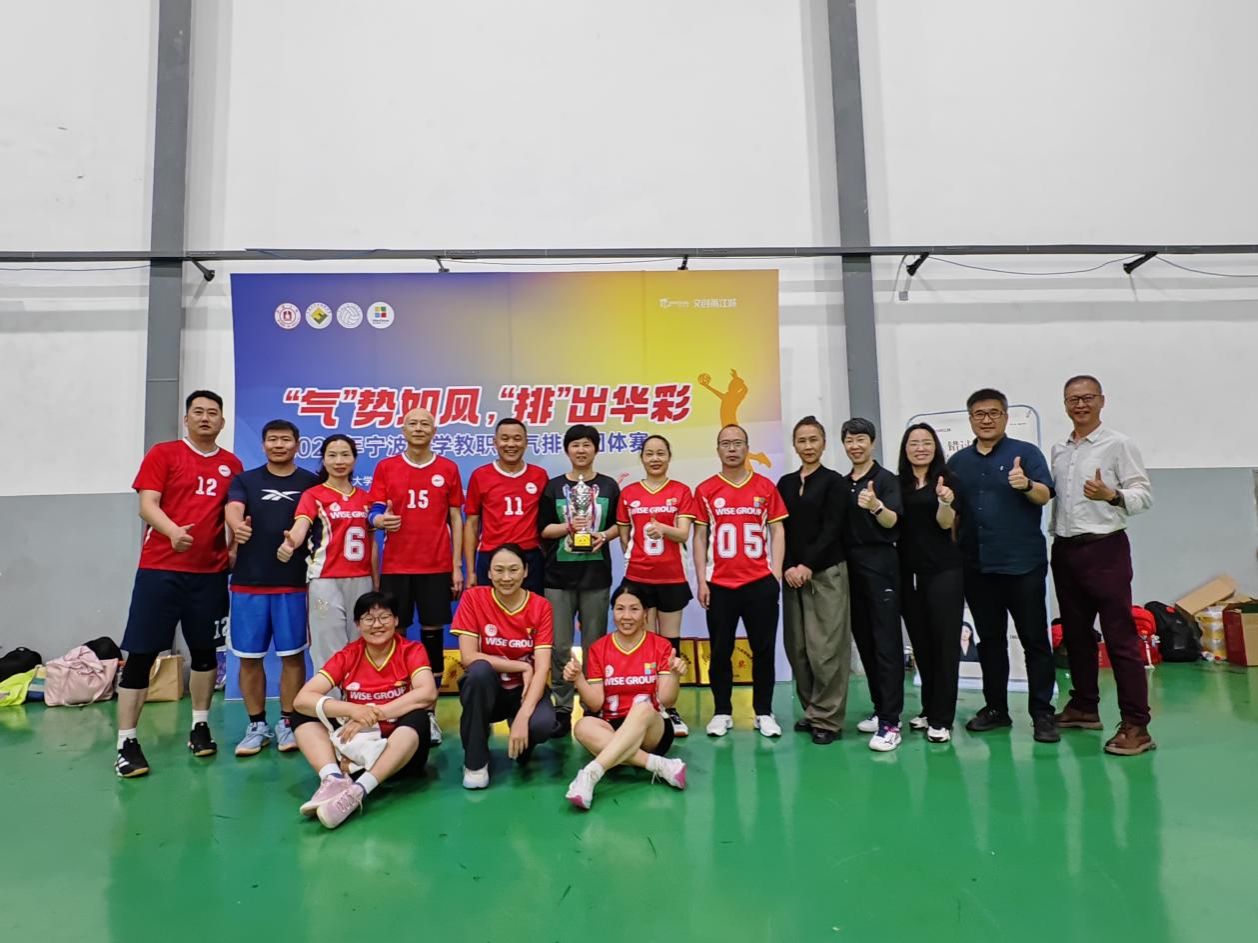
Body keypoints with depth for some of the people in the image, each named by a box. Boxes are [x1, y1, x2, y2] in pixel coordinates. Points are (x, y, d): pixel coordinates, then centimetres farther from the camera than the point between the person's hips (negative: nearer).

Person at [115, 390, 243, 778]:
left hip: (210, 572, 3)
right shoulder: (163, 454, 1)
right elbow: (147, 504, -7)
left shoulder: (232, 465, 10)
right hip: (159, 568, -3)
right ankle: (126, 742, 6)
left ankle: (199, 726, 25)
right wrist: (172, 530, -26)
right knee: (141, 653, -2)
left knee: (205, 650, 11)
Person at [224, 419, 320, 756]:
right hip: (248, 582, 1)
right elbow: (232, 509, -11)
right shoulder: (245, 480, 8)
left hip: (294, 582, -1)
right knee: (249, 657, 7)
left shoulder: (311, 482, 6)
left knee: (292, 655, 4)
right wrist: (237, 525, -34)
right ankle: (256, 725, 20)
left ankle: (287, 723, 17)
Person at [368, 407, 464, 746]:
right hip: (395, 565, 1)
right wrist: (380, 520, -22)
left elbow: (456, 520, 6)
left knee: (433, 633, 3)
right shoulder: (385, 467, 6)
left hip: (436, 566, 0)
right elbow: (374, 512, 4)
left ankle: (429, 712, 11)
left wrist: (457, 566, 0)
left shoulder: (448, 469, 5)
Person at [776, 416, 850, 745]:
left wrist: (808, 566, -14)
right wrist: (787, 568, -5)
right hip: (792, 573, 5)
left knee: (825, 647, -4)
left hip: (826, 572, -4)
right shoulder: (785, 483, 12)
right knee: (797, 647, 6)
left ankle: (827, 718, 5)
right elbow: (780, 530, 8)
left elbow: (832, 530, -8)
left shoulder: (833, 481, 0)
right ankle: (811, 710, 20)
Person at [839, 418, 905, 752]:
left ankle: (890, 722, -7)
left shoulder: (887, 479, -5)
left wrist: (876, 506, -38)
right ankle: (880, 709, 22)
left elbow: (892, 521, -18)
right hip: (850, 566, 6)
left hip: (880, 564, -6)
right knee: (864, 641, 11)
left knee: (886, 643, -7)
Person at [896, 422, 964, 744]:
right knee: (920, 643, 12)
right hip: (909, 573, 4)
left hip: (943, 571, -4)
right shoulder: (897, 484, 8)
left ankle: (942, 718, 4)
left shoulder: (946, 479, -2)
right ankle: (929, 709, 25)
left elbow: (946, 523, -11)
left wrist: (945, 502, -31)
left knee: (944, 642, -1)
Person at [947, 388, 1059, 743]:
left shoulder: (1026, 452, 0)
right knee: (989, 640, 12)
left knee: (1035, 640, 2)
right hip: (977, 567, 4)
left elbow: (1045, 495, -12)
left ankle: (1042, 714, 10)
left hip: (1023, 564, -4)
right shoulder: (958, 462, 11)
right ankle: (996, 708, 23)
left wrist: (1026, 484, -32)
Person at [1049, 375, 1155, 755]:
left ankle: (1136, 726, 0)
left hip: (1104, 548, -6)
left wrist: (1111, 495, -28)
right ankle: (1084, 706, 27)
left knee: (1120, 637, -5)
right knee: (1075, 633, 14)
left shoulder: (1119, 444, -5)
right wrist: (1053, 533, 6)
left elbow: (1145, 495, -11)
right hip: (1065, 550, 6)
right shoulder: (1058, 450, 12)